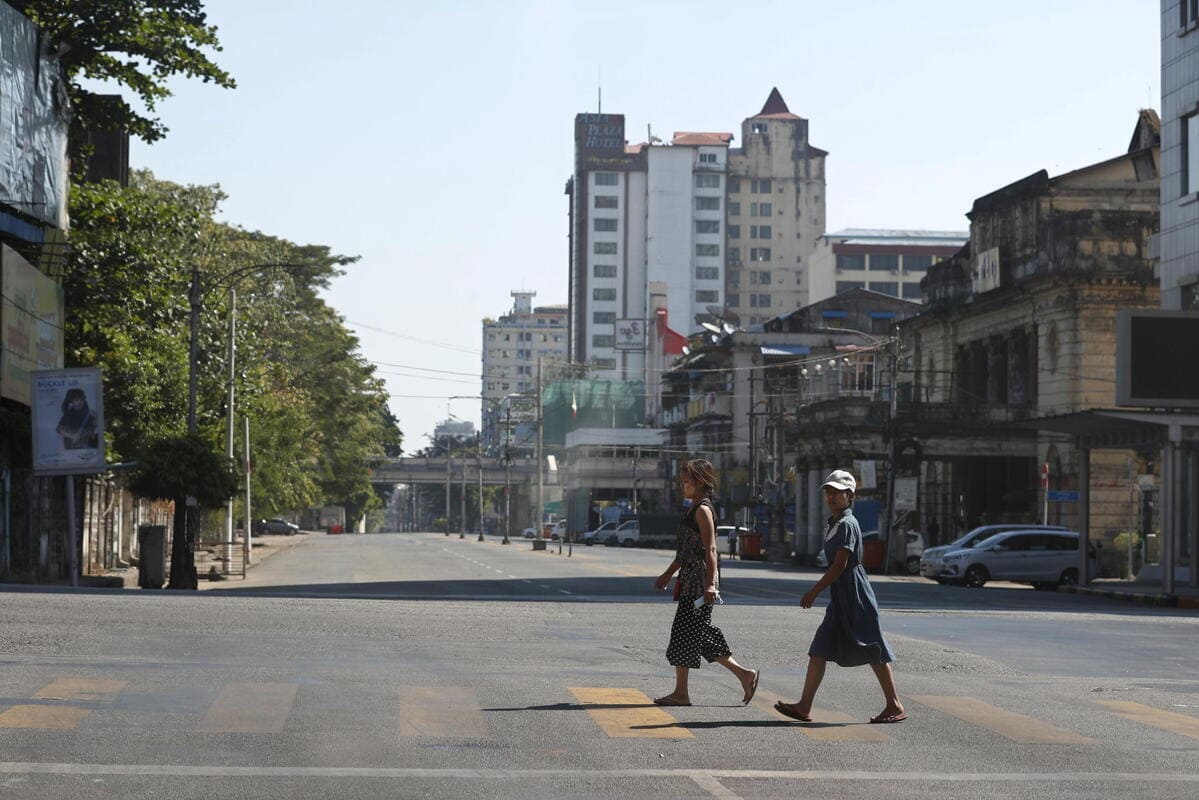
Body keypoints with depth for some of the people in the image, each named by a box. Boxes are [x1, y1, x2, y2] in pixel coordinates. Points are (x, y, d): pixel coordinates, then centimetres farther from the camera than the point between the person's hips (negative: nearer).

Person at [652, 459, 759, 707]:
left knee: (684, 633, -5)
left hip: (700, 580, -10)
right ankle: (745, 675, 13)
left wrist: (710, 584, -25)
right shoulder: (694, 509, 17)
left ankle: (681, 693, 1)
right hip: (691, 579, 10)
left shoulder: (703, 510, -12)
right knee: (702, 635, 10)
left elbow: (710, 550, -19)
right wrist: (669, 574, 30)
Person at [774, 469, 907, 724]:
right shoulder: (833, 523, 15)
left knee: (873, 651, -2)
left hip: (855, 597, -10)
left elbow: (840, 565, -20)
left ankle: (895, 706, 6)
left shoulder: (847, 524, -14)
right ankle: (804, 707, 3)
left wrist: (815, 591, -19)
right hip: (840, 598, 10)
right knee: (819, 650, 4)